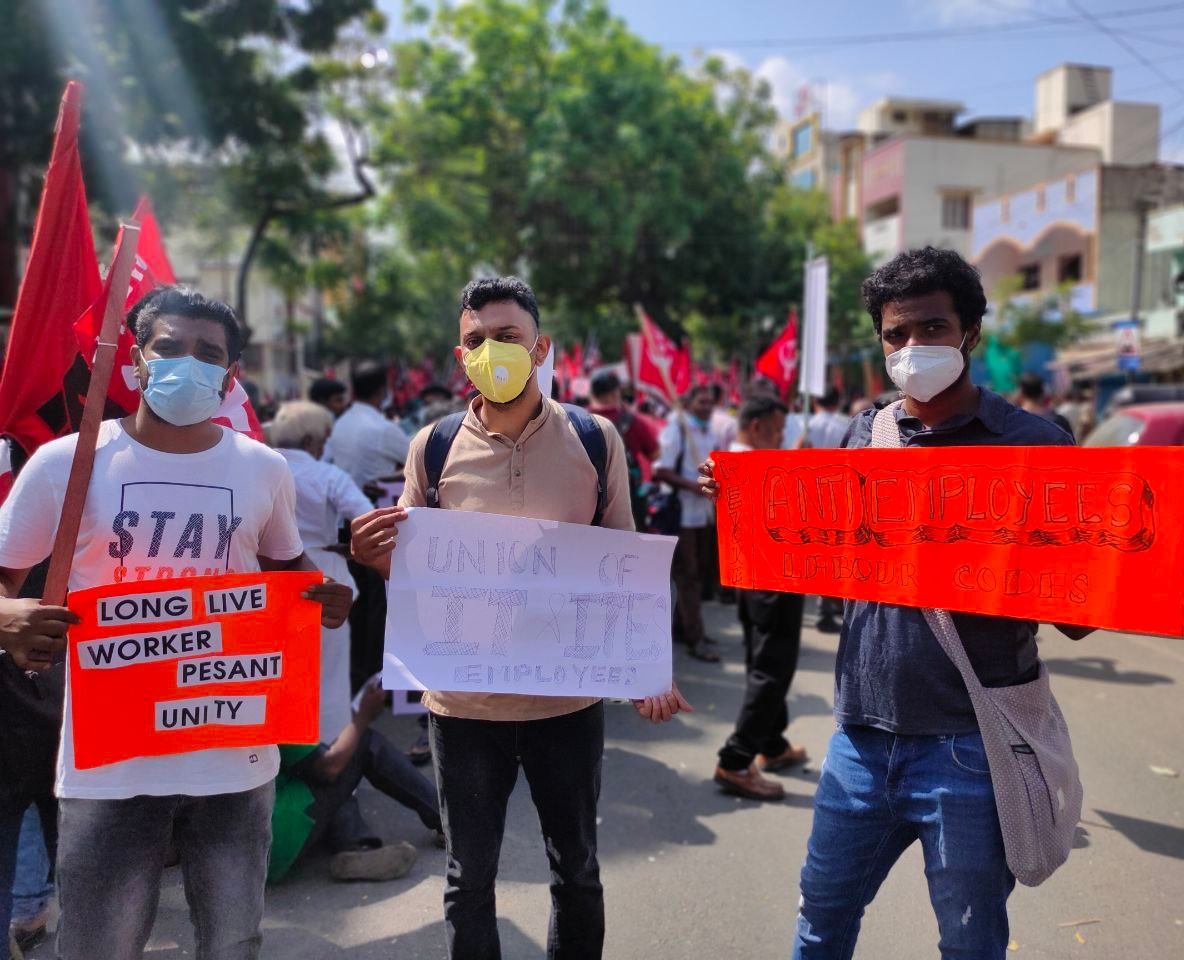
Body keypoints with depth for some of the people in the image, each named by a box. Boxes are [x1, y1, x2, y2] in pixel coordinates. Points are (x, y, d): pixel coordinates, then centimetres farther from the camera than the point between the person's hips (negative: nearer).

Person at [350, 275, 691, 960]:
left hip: (570, 698, 0)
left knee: (577, 872, 18)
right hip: (464, 702, 0)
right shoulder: (433, 447, -3)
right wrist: (376, 557, -17)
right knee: (469, 881, 15)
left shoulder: (596, 439, -4)